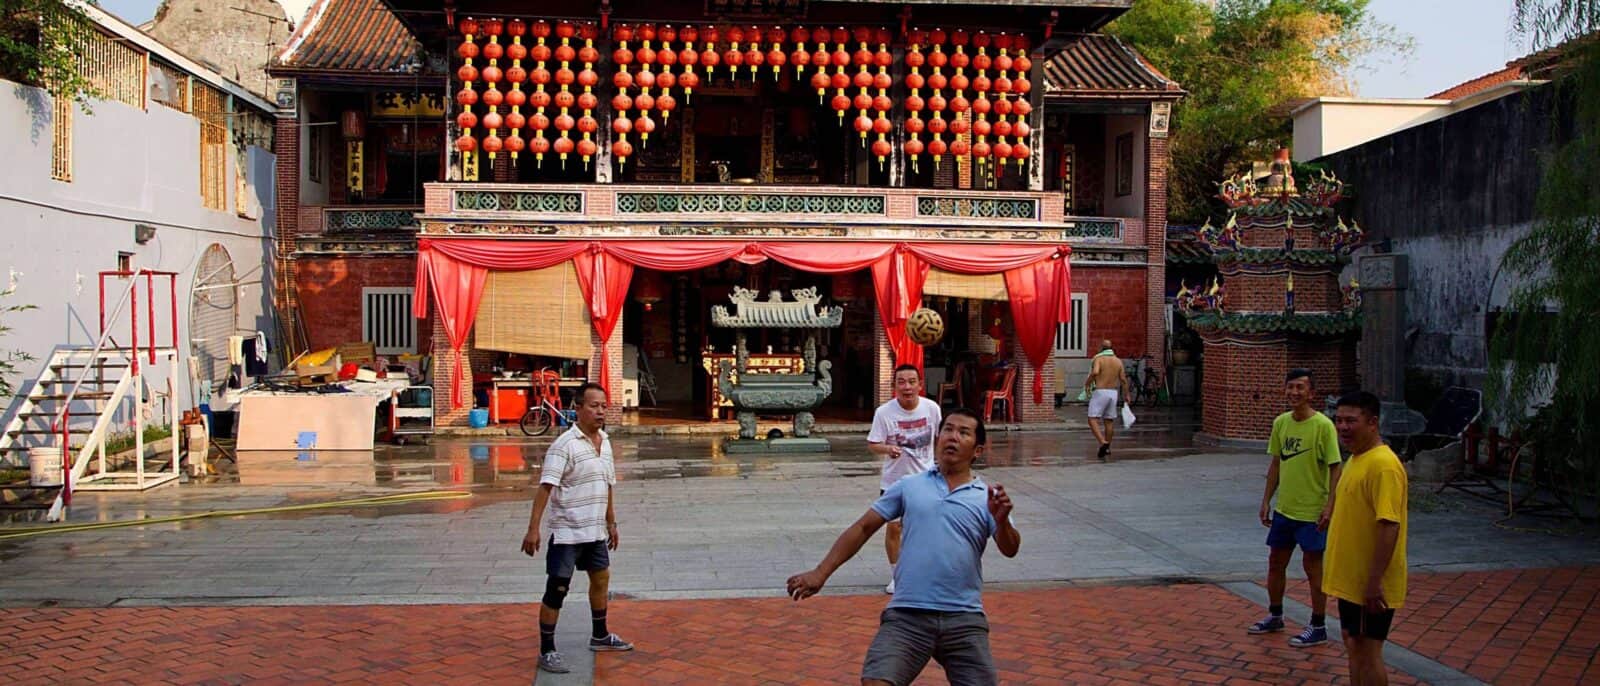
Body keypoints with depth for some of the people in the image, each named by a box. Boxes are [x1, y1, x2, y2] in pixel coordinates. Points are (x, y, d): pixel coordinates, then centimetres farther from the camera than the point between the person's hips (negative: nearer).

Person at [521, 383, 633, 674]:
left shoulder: (605, 442, 7)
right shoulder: (565, 445, -17)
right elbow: (545, 487, -22)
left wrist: (611, 522, 20)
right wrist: (533, 528, -27)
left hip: (596, 532, 8)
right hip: (567, 533, -8)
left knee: (601, 579, 20)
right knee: (556, 590, -2)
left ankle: (600, 637, 39)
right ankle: (546, 651, 8)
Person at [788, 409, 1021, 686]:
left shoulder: (988, 498, 7)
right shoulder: (909, 487, 11)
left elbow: (1009, 550, -5)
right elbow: (863, 528, 12)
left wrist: (1001, 521, -27)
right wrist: (821, 573, 5)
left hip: (964, 620, 1)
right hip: (906, 615, 0)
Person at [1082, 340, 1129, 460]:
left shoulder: (1098, 358, -7)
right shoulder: (1118, 361, 8)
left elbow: (1095, 372, -25)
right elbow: (1123, 379, 4)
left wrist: (1087, 383, -8)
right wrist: (1126, 394, 14)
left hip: (1099, 392, -5)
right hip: (1113, 392, 5)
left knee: (1093, 420, -6)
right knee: (1109, 421, 13)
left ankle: (1103, 443, -25)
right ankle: (1107, 448, 19)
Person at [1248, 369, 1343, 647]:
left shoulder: (1323, 425, -14)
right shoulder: (1280, 423, 4)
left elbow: (1334, 468, -13)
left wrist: (1329, 506, -20)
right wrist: (1266, 500, 11)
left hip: (1312, 511, -6)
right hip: (1284, 509, 6)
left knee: (1313, 566, 3)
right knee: (1276, 562, 15)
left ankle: (1318, 627, 15)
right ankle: (1275, 616, 32)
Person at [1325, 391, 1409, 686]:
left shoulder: (1383, 465, -21)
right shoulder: (1356, 459, 10)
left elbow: (1389, 526, -25)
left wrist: (1375, 581, -26)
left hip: (1370, 584, -9)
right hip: (1351, 578, 9)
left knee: (1368, 651, 0)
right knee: (1353, 645, 17)